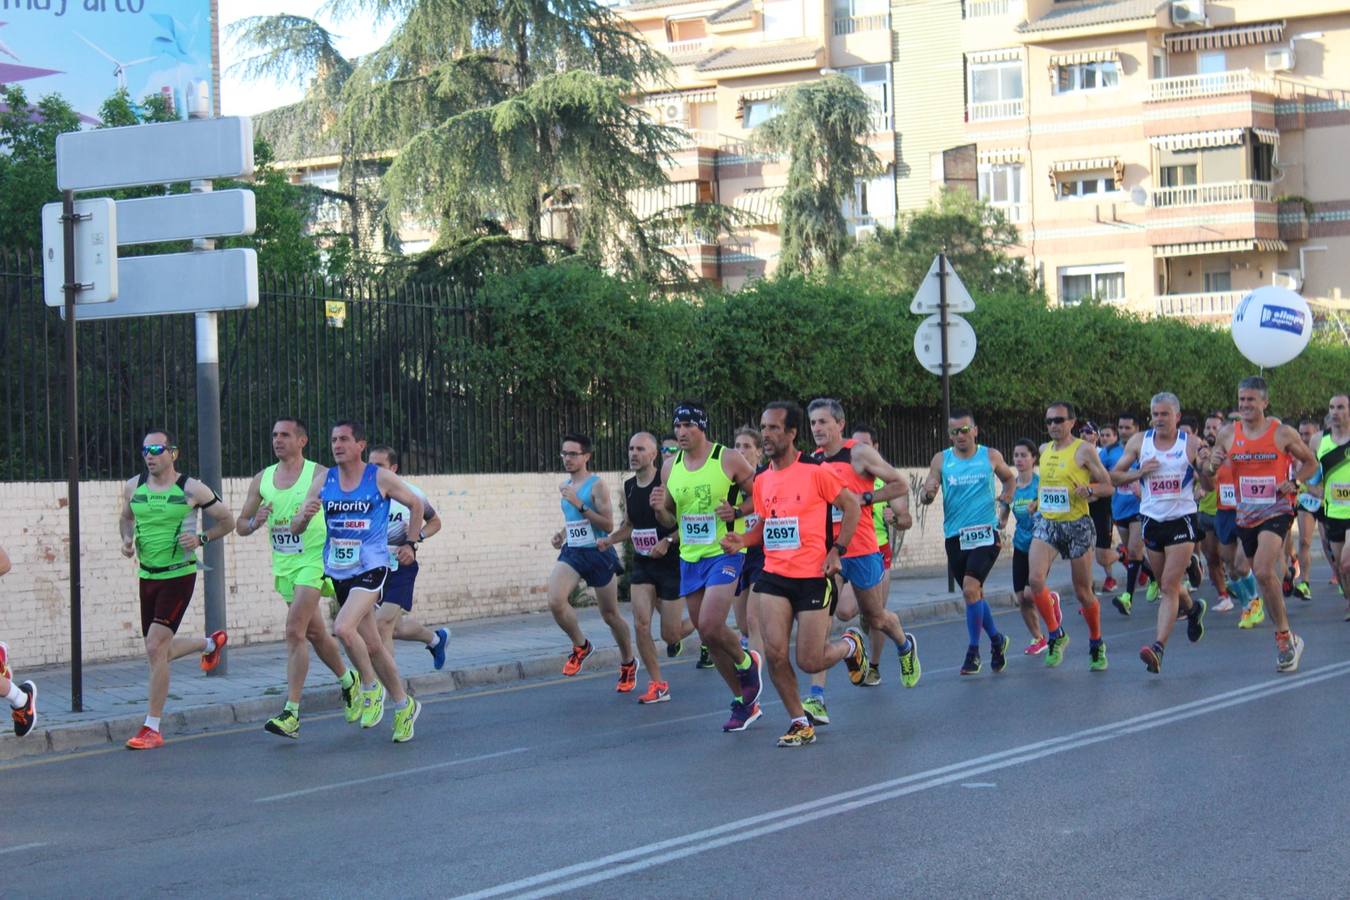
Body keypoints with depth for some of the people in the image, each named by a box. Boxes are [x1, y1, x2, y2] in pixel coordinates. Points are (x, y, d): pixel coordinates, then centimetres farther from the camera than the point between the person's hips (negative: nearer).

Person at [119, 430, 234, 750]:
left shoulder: (191, 489, -9)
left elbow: (228, 521, 1)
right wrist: (127, 539, 2)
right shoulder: (133, 487, 4)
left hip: (178, 576, -6)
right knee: (158, 651, 14)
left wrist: (201, 538, -15)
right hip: (147, 576, 6)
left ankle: (152, 729, -6)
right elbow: (126, 518, 23)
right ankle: (212, 643, 46)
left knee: (155, 648, -14)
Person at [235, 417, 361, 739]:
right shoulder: (261, 480, 7)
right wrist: (255, 522, -11)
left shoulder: (319, 476, -7)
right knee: (315, 633, 16)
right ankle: (348, 682, 41)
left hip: (313, 560, -6)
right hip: (283, 566, 6)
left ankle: (291, 713, -18)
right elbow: (240, 525, 9)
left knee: (294, 631, -17)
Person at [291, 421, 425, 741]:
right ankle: (404, 706, 24)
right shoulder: (323, 481, 4)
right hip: (337, 571, 5)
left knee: (343, 627, -26)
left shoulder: (381, 478, -5)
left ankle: (371, 687, -4)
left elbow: (415, 503, 10)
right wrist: (305, 515, -18)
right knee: (372, 645, 10)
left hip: (370, 568, -5)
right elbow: (295, 528, 4)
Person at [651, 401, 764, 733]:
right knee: (706, 635, 7)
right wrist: (659, 509, -6)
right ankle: (744, 702, 21)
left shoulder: (729, 460, -8)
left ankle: (747, 663, 11)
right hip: (689, 558, 6)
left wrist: (736, 510, -18)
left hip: (725, 554, -6)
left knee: (710, 626, -21)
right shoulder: (670, 467, 7)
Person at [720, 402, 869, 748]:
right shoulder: (761, 480, 8)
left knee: (809, 662, -3)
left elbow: (851, 505, -2)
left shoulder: (815, 470, -9)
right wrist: (743, 540, 0)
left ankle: (851, 645, 31)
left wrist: (836, 550, -9)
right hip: (774, 576, 5)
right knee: (774, 652, -9)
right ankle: (799, 722, 8)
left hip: (813, 576, -5)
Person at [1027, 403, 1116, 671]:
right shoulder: (1044, 451, 11)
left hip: (1077, 525, -4)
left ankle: (1096, 644, 25)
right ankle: (1056, 634, -1)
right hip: (1047, 524, 4)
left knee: (1083, 592, 4)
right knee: (1035, 579, -19)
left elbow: (1108, 486, -4)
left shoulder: (1084, 450, -6)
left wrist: (1089, 489, -23)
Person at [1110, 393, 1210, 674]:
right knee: (1165, 584, 16)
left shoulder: (1191, 443, -4)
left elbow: (1209, 486, 1)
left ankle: (1159, 646, -19)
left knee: (1169, 586, -13)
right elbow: (1114, 476, 6)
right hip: (1152, 521, 4)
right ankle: (1193, 608, 48)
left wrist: (1203, 467, -20)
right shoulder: (1139, 442, 2)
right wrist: (1138, 473, -11)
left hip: (1183, 519, -4)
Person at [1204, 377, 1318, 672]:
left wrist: (1294, 483, -10)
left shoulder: (1283, 434, -4)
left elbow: (1311, 463, 8)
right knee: (1262, 574, 12)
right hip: (1245, 515, 5)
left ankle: (1284, 637, -12)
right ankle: (1287, 638, 27)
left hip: (1276, 511, -5)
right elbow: (1207, 476, 14)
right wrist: (1212, 465, -9)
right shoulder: (1228, 435, 4)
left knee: (1264, 572, -23)